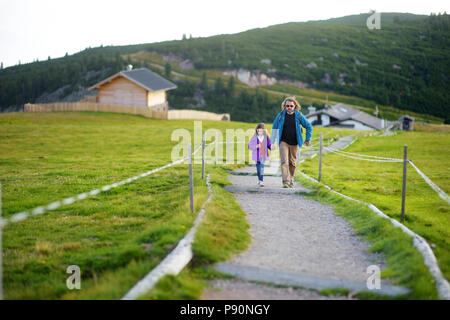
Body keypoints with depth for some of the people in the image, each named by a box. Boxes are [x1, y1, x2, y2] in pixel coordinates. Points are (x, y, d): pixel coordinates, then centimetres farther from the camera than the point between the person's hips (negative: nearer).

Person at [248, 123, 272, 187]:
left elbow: (269, 145, 7)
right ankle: (259, 180, 34)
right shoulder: (254, 138, -5)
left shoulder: (266, 138, -2)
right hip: (256, 155, 1)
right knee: (258, 167, 15)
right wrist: (256, 146, -21)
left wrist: (271, 147, -16)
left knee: (262, 167, -15)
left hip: (263, 155, -1)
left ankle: (261, 181, -16)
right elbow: (250, 146, -4)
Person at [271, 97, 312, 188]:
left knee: (292, 162, 9)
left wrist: (307, 139, 8)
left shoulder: (299, 116, -2)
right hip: (283, 142, -1)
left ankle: (291, 181, 25)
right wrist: (272, 142, 10)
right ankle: (285, 182, -19)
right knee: (284, 161, -13)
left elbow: (309, 126, 9)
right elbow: (274, 128, 11)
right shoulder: (281, 115, 0)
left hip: (294, 143, 1)